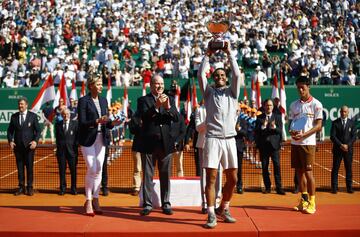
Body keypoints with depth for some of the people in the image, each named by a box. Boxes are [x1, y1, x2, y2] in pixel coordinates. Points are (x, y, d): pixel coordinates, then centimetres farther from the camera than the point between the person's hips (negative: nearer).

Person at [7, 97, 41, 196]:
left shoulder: (33, 116, 1)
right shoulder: (14, 116, 8)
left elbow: (38, 130, 0)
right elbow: (10, 130, 12)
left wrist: (35, 141, -14)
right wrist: (10, 141, -4)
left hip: (29, 146, -2)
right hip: (18, 146, 2)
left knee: (29, 166, 1)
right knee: (20, 167, 5)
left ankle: (29, 187, 9)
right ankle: (21, 187, 11)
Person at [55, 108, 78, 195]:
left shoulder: (75, 123, 5)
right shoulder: (58, 125, 11)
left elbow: (78, 136, 4)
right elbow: (57, 137, 14)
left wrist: (75, 146, -4)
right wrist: (58, 146, 5)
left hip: (71, 150, -1)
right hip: (61, 150, 2)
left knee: (73, 170, 0)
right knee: (62, 170, 2)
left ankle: (73, 188, 8)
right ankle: (63, 188, 8)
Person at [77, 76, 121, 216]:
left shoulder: (103, 101, 13)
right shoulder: (83, 101, -5)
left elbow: (106, 122, 14)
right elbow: (82, 122, -11)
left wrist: (112, 123, -7)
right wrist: (96, 121, -24)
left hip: (101, 138, 5)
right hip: (88, 139, -5)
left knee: (99, 170, 5)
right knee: (91, 169, -8)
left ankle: (95, 200, 14)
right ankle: (88, 201, 4)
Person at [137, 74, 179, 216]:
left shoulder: (169, 100, 11)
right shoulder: (143, 100, 2)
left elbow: (177, 118, -1)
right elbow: (144, 116, -15)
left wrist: (168, 107, -20)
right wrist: (156, 106, -29)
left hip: (165, 143, 3)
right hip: (149, 143, -2)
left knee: (165, 175, 7)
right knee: (147, 175, 3)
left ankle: (166, 204, 15)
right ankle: (147, 204, 10)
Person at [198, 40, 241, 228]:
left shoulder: (232, 92, 15)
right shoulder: (209, 92, 13)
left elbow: (237, 74, 1)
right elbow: (200, 74, 2)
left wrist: (229, 53, 2)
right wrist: (208, 55, 5)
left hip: (229, 139, 2)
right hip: (212, 139, -2)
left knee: (232, 178, 4)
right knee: (211, 177, -7)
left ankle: (224, 209, 22)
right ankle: (211, 214, -3)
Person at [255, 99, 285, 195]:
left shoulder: (277, 117, 9)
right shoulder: (259, 118, 7)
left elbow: (280, 131, 0)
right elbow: (256, 131, -1)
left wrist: (274, 127, -19)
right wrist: (263, 126, -19)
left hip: (274, 144, -1)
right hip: (263, 145, 1)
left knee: (277, 166, -5)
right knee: (264, 167, 4)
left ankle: (279, 188, -2)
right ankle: (267, 187, 13)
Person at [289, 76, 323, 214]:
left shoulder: (316, 104, -2)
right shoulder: (294, 105, 14)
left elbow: (318, 126, -7)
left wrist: (303, 135, -19)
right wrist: (291, 131, -7)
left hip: (308, 142, -5)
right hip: (295, 142, 5)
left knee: (308, 172, -7)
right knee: (299, 172, 8)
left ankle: (311, 203, 1)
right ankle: (303, 201, 19)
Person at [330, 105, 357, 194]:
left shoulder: (352, 123, 7)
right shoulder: (335, 123, 2)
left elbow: (354, 136, 2)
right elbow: (332, 136, -5)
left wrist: (347, 145, -11)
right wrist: (341, 145, -14)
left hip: (348, 149, 1)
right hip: (337, 149, -1)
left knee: (349, 169, 2)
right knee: (335, 168, -1)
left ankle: (349, 187, 8)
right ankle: (334, 188, 2)